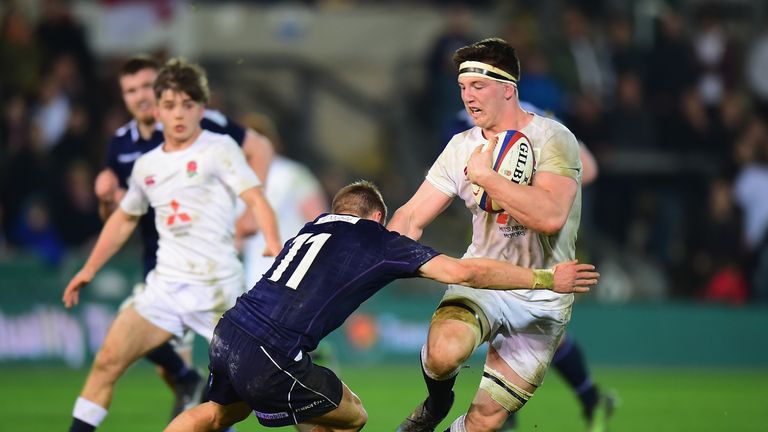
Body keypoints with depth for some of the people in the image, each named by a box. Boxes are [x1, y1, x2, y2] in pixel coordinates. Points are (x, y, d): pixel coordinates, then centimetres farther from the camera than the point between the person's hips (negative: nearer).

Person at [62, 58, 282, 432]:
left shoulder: (219, 149, -3)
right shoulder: (146, 166, 14)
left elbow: (255, 199, -13)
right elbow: (124, 218, 29)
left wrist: (273, 242, -31)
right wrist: (89, 269, 28)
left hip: (217, 285, -5)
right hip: (166, 285, 5)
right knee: (108, 360, -7)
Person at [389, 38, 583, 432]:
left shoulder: (552, 140, -13)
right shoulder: (462, 148, 3)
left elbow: (551, 216, -30)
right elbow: (412, 216, 5)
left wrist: (485, 175, -23)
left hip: (542, 300, -3)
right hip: (482, 280, 3)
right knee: (444, 351, -31)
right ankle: (437, 400, 3)